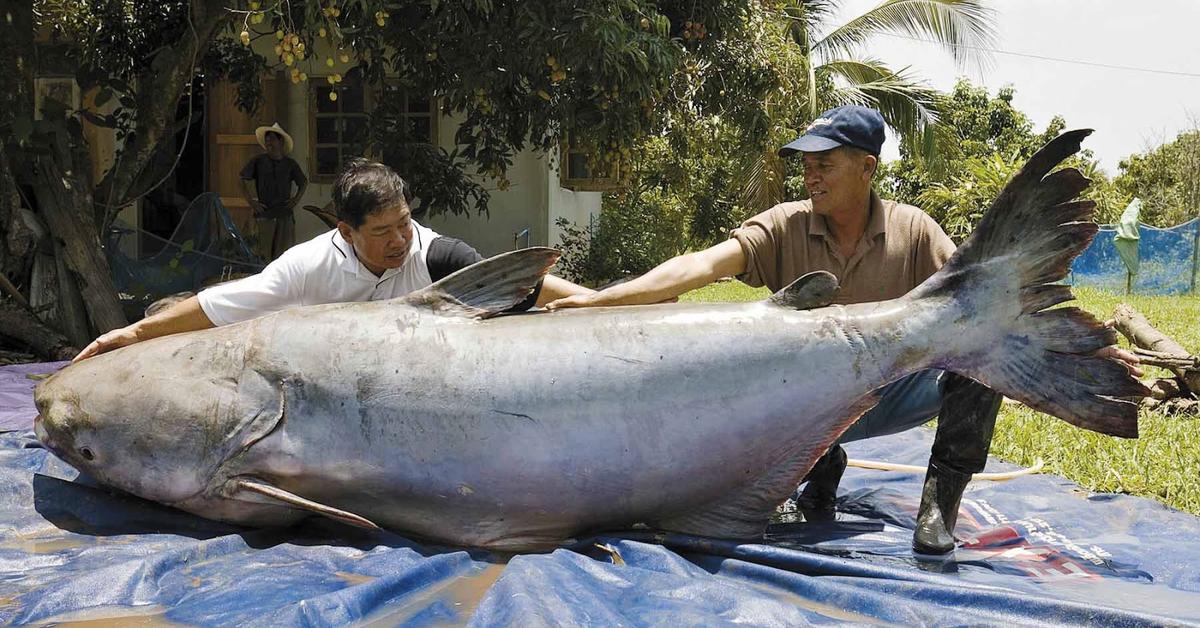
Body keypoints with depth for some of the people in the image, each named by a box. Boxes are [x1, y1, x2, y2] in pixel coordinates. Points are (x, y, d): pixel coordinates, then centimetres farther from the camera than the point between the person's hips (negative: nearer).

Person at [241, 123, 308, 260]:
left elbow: (304, 182, 23)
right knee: (264, 253, -7)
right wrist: (250, 201, -3)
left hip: (285, 215, 2)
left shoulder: (290, 164, 10)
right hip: (264, 215, -2)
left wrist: (297, 199, 10)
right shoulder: (258, 161, 3)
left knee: (285, 253, 2)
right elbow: (243, 180, 5)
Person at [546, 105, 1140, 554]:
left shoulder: (912, 229, -7)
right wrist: (602, 298, -39)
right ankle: (820, 467, 1)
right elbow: (702, 265, -24)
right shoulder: (784, 227, -10)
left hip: (892, 393, 0)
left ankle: (940, 500, -11)